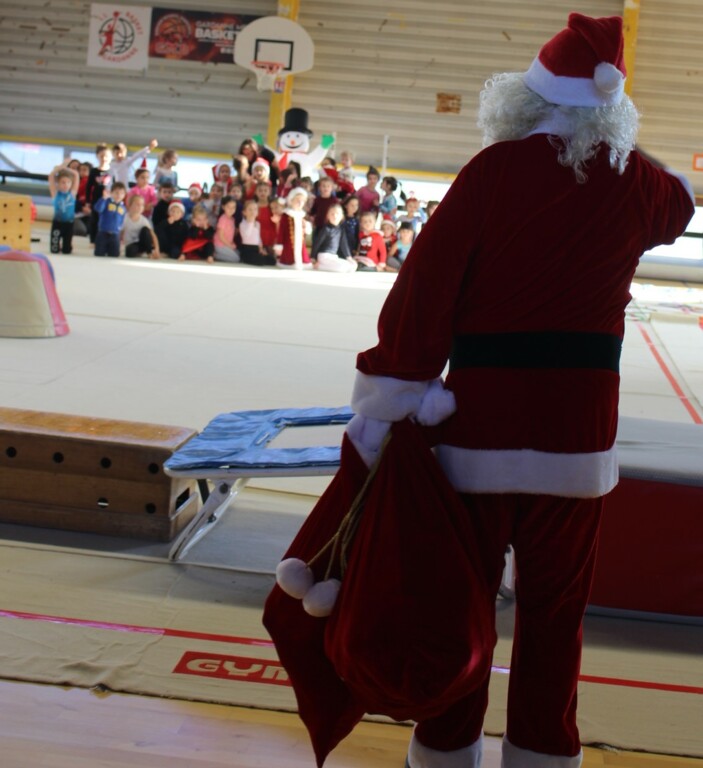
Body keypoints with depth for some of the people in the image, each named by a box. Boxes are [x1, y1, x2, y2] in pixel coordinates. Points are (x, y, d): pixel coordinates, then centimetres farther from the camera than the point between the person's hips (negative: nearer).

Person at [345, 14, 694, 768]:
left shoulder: (495, 169, -7)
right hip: (579, 421, 2)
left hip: (483, 411, -2)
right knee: (554, 604, 14)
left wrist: (388, 397, -7)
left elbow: (426, 284, -11)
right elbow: (678, 203, 28)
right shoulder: (635, 182, 2)